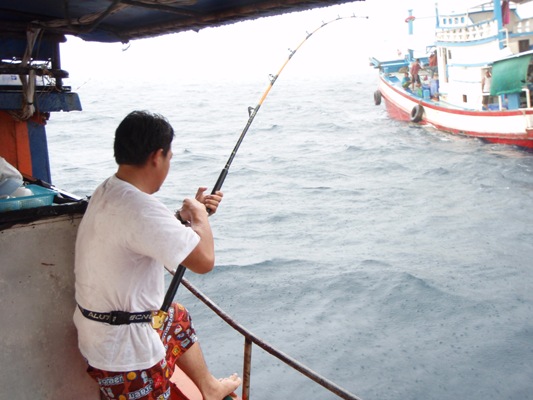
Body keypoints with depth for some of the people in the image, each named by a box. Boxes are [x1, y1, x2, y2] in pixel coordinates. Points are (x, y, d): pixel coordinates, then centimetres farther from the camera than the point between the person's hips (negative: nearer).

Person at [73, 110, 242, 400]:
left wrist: (188, 212, 7)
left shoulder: (108, 192, 0)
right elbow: (204, 261, -28)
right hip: (123, 350, -10)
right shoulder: (139, 209, -31)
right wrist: (199, 215, -11)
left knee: (179, 320, 29)